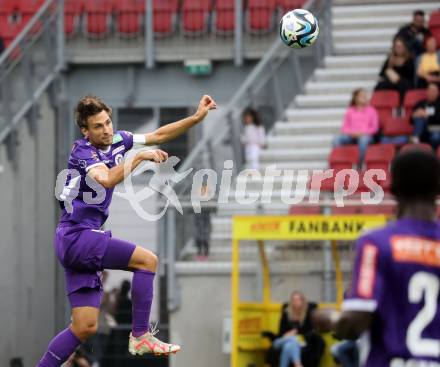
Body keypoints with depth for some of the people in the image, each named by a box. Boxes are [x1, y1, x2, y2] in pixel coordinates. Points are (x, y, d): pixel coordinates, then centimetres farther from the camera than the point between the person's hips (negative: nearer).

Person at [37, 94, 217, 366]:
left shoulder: (116, 141, 9)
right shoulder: (83, 151, -13)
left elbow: (159, 135, 16)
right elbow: (106, 180, -32)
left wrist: (197, 117, 8)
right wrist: (141, 157, -29)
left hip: (81, 240, 8)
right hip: (76, 235, -8)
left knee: (85, 328, 4)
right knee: (147, 260, -14)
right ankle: (141, 336, -10)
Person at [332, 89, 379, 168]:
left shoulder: (371, 110, 11)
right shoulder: (350, 111, 16)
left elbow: (375, 127, 5)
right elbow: (345, 128, 13)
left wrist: (363, 132, -11)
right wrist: (352, 132, -9)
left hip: (365, 135, -2)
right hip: (351, 136, 2)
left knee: (363, 140, -41)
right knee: (336, 140, -29)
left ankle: (359, 166, -34)